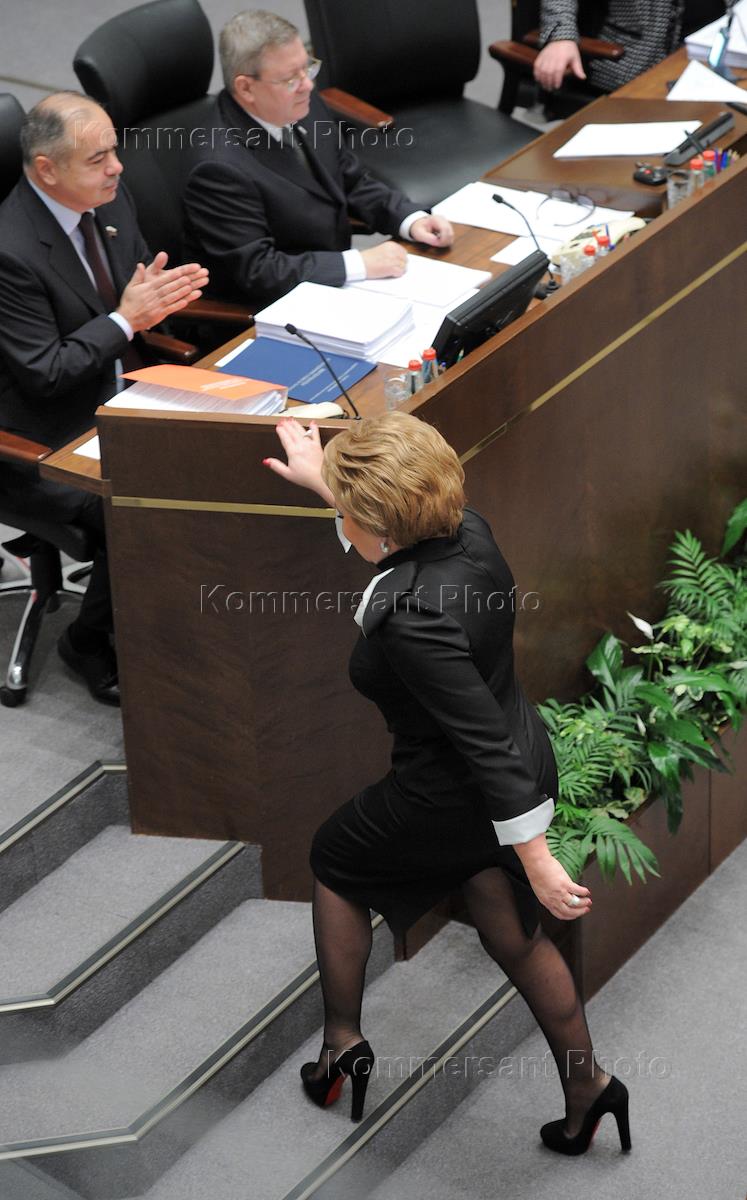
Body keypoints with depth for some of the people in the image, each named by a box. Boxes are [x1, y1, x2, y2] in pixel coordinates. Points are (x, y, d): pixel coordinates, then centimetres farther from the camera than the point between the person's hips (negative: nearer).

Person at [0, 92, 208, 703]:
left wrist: (162, 293, -10)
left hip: (124, 400, 8)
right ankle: (89, 642, 1)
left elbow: (139, 283, 15)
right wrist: (126, 320, -23)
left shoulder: (109, 201, 0)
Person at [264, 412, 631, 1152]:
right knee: (513, 936, 24)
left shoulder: (415, 621, -35)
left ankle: (342, 1040, 34)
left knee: (335, 861, 22)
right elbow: (398, 528, 16)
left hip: (449, 800, -7)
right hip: (527, 759, 7)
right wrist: (322, 479, 28)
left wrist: (535, 861, -26)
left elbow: (486, 744, -32)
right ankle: (585, 1087, 34)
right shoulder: (469, 533, -11)